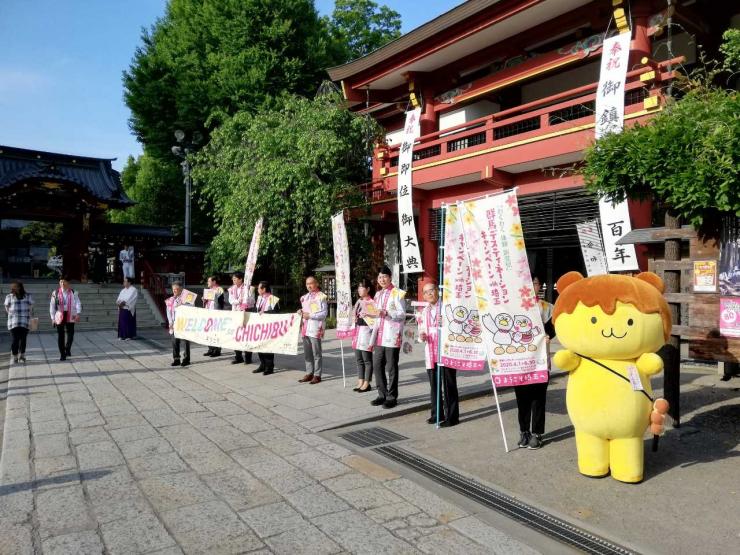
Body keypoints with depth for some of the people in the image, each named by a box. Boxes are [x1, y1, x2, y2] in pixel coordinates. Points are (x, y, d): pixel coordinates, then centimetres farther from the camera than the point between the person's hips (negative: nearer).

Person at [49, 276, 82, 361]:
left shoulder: (73, 293, 4)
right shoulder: (55, 293, 4)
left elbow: (78, 303, -3)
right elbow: (52, 306, 7)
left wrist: (78, 313, -18)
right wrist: (53, 318, 3)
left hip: (70, 316, 0)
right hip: (59, 316, 0)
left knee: (70, 333, -4)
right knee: (60, 335, 2)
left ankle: (67, 349, 21)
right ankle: (62, 354, 10)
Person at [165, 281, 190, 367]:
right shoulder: (171, 300, 10)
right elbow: (169, 311, 9)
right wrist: (171, 323, 0)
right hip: (174, 325, 5)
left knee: (185, 341, 1)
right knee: (175, 342, 5)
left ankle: (186, 359, 9)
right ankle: (176, 359, 13)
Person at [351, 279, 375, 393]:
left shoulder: (371, 302, -11)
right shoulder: (358, 302, 15)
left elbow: (375, 318, -15)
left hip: (366, 332, -8)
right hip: (358, 332, 8)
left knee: (367, 359, 0)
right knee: (359, 359, 11)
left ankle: (367, 383, 8)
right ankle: (360, 382, 18)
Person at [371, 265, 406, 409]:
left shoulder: (397, 293, -5)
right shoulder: (378, 294, 17)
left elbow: (402, 314, -9)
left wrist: (386, 313, -21)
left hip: (392, 335, -6)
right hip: (379, 335, 7)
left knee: (391, 367, 0)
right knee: (377, 365, 7)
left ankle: (392, 397, 11)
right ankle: (382, 395, 19)